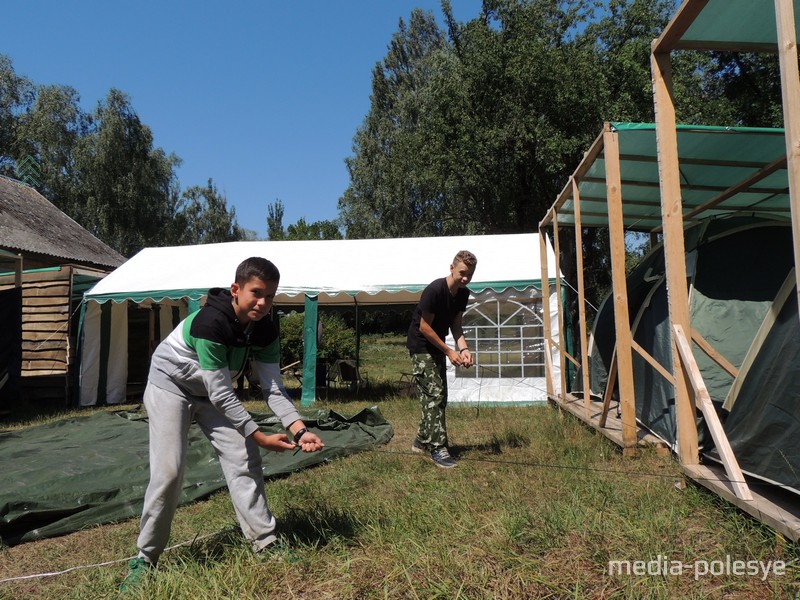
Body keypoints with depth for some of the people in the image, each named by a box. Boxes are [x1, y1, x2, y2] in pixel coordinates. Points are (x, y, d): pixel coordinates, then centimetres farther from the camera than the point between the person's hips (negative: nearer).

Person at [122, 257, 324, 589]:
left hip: (213, 392, 6)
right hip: (170, 385, -6)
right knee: (168, 470, -12)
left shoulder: (265, 329, -16)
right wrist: (259, 436, -30)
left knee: (244, 459, -4)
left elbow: (273, 387, -16)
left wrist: (299, 430, -29)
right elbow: (222, 394, -33)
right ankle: (146, 558, 8)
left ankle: (265, 543, 7)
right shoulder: (210, 322, -36)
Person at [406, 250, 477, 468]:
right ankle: (437, 448, -8)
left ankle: (421, 441, 23)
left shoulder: (463, 294, -2)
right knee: (434, 395, -12)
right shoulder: (435, 290, -25)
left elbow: (456, 324, 5)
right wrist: (449, 351, -19)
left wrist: (463, 348, -12)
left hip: (436, 348, 8)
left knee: (439, 396, 11)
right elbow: (424, 327, -22)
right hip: (421, 347, -8)